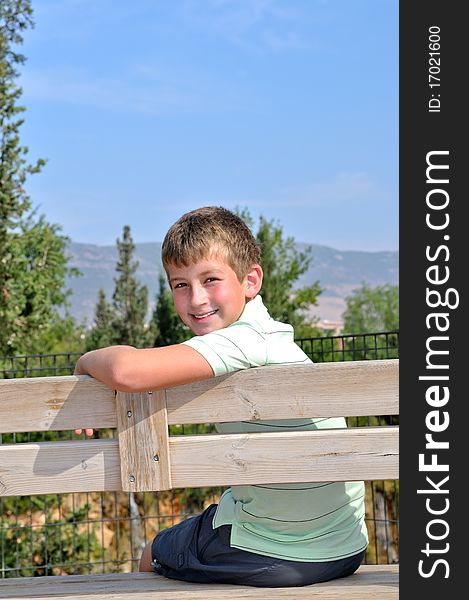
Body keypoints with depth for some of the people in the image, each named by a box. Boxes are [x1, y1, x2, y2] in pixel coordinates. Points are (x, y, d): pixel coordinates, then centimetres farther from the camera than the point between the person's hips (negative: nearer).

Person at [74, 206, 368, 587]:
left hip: (273, 560, -7)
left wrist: (88, 361, -12)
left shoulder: (244, 339, -23)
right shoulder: (270, 335, 3)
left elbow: (127, 372, -32)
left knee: (151, 558, 23)